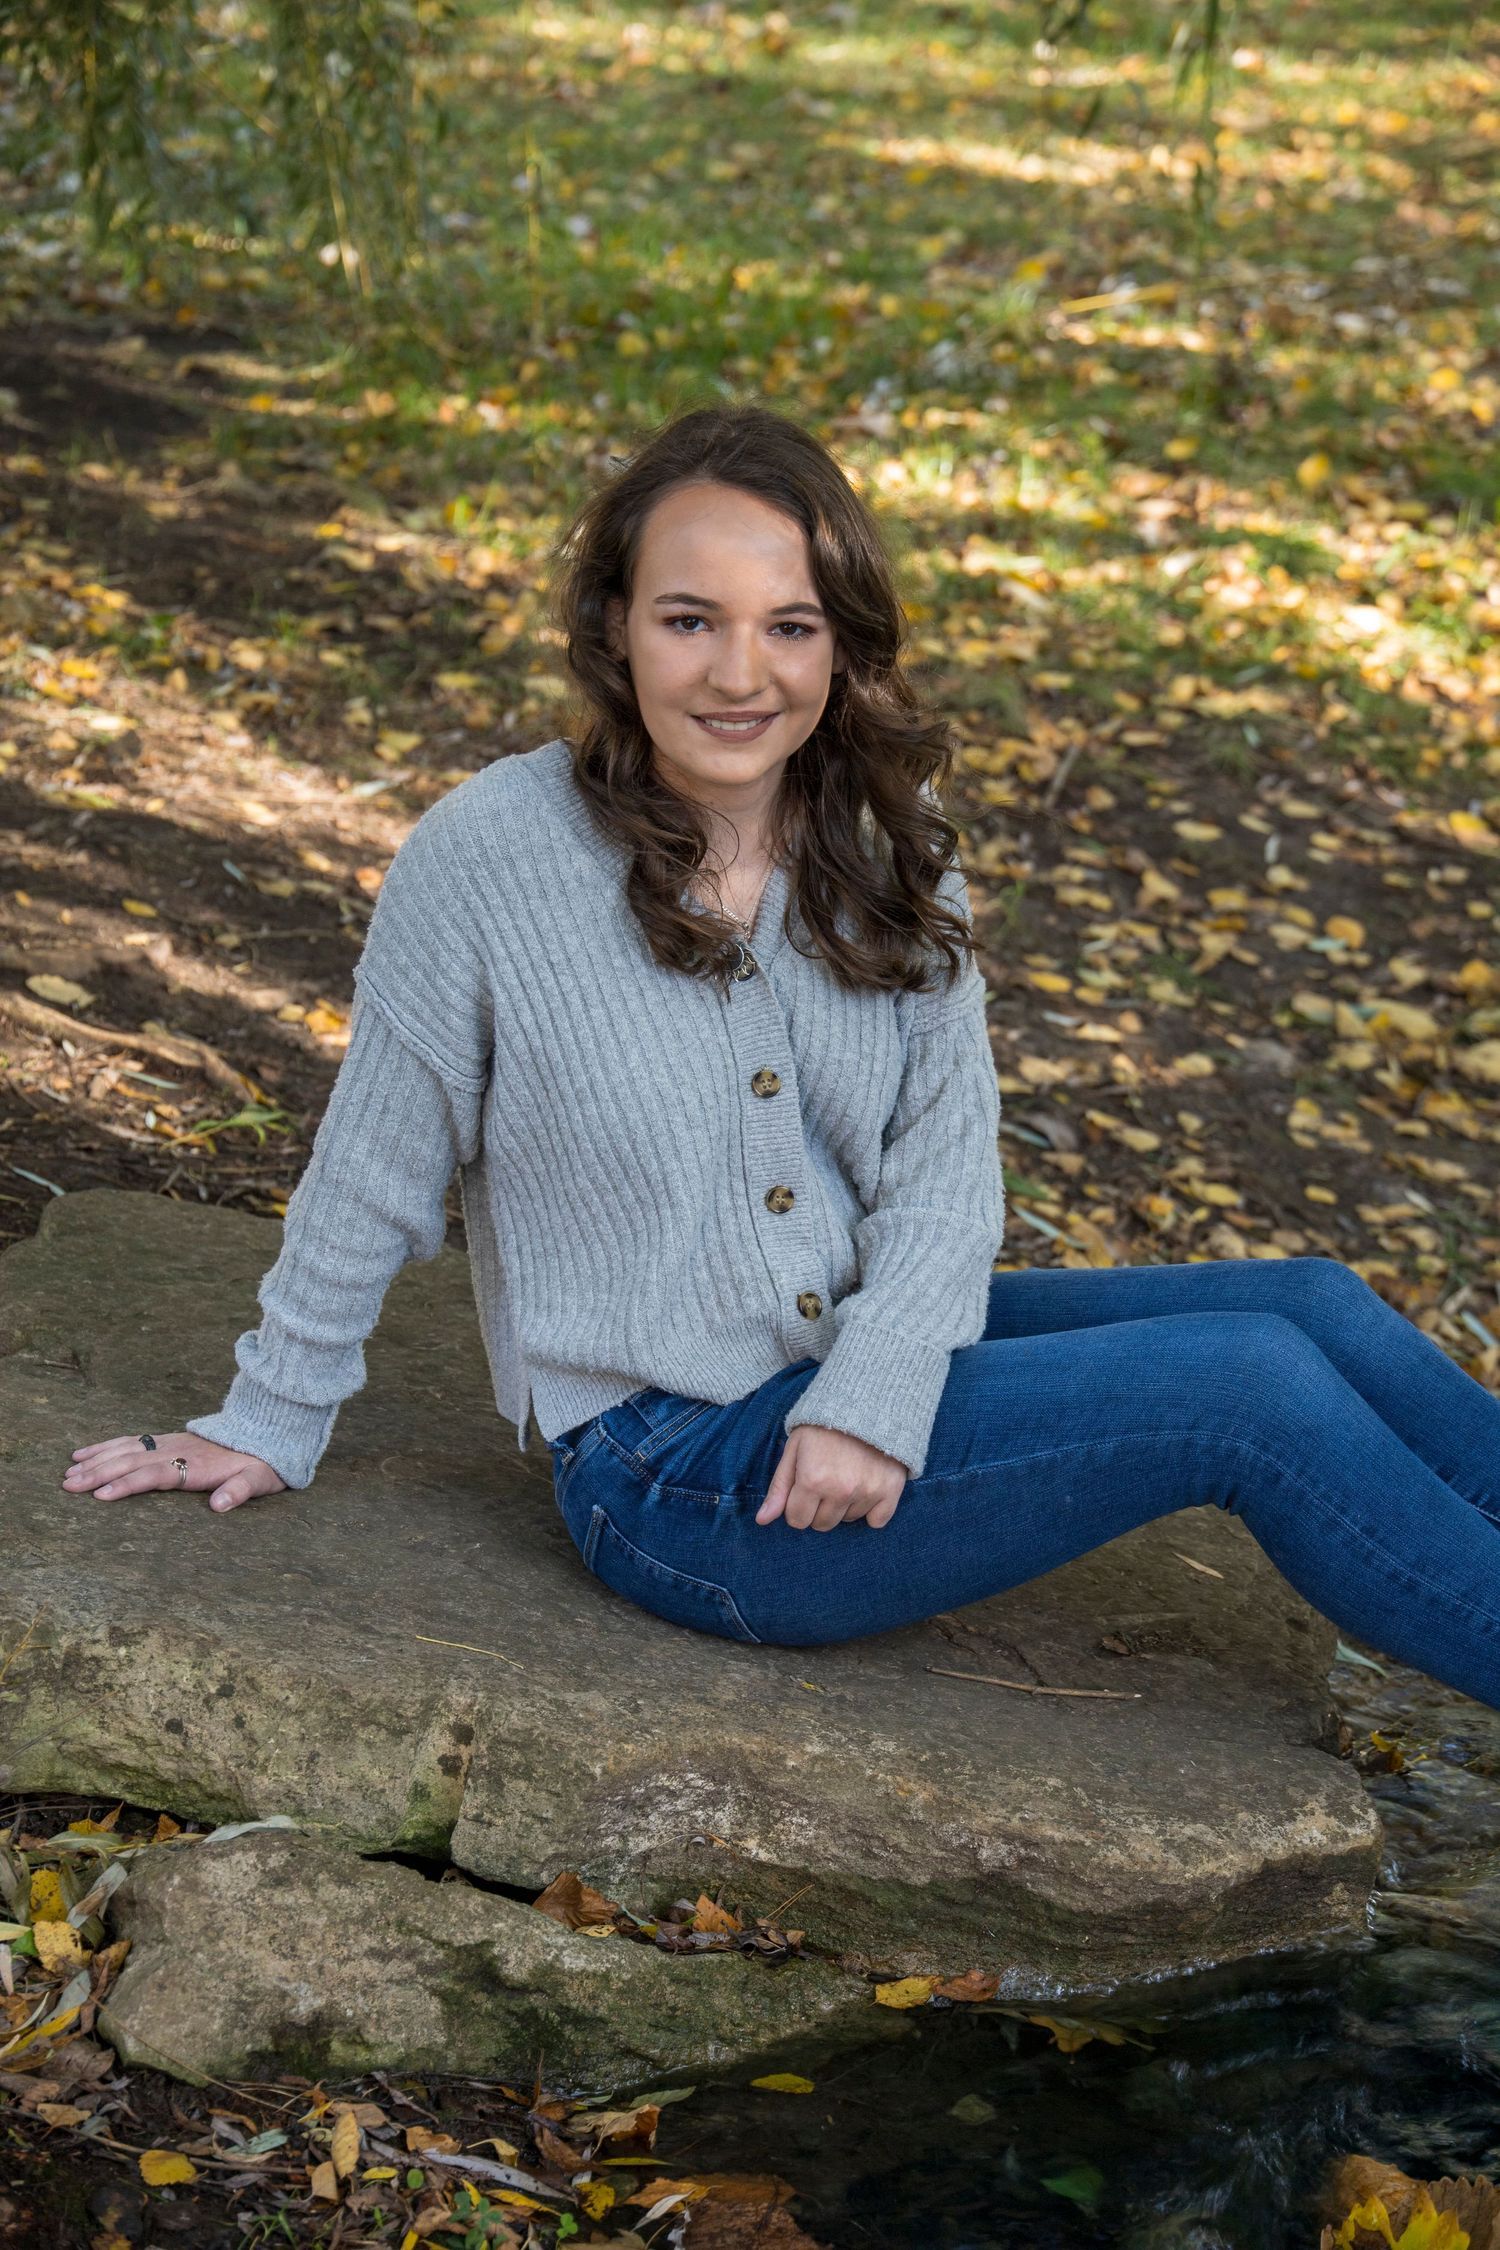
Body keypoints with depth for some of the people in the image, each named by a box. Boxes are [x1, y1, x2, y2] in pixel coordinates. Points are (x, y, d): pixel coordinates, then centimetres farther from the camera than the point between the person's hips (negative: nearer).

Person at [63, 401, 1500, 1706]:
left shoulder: (890, 852, 0)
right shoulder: (489, 857, -15)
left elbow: (946, 1165, -3)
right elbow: (372, 1173, -4)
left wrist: (874, 1394, -20)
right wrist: (274, 1423, 6)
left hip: (871, 1366, 6)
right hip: (677, 1480, -6)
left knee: (1312, 1306, -8)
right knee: (1255, 1388, -17)